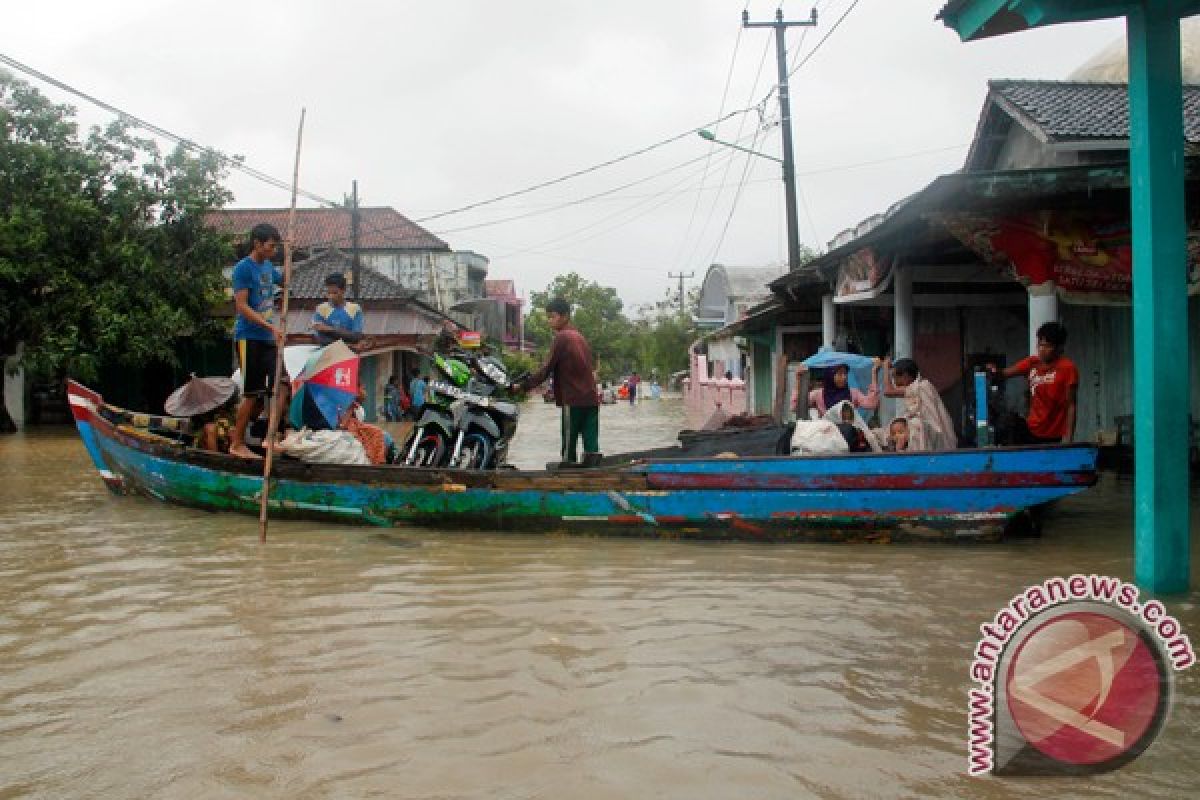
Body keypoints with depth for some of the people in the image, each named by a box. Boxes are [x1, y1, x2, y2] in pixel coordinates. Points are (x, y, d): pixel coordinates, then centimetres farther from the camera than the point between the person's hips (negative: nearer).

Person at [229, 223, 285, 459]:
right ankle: (237, 444, 4)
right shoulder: (243, 268, -11)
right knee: (252, 394, -5)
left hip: (268, 338, 8)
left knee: (265, 392, 9)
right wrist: (272, 326, -26)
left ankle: (242, 429, 21)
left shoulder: (268, 267, 12)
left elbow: (284, 281, 33)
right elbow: (241, 306, -18)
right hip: (249, 338, -8)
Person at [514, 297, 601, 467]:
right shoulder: (579, 336, 18)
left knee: (569, 445, -2)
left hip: (573, 399, -7)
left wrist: (524, 385, -5)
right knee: (591, 447, 1)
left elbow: (547, 369, -10)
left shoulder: (561, 337, -6)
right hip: (590, 398, 7)